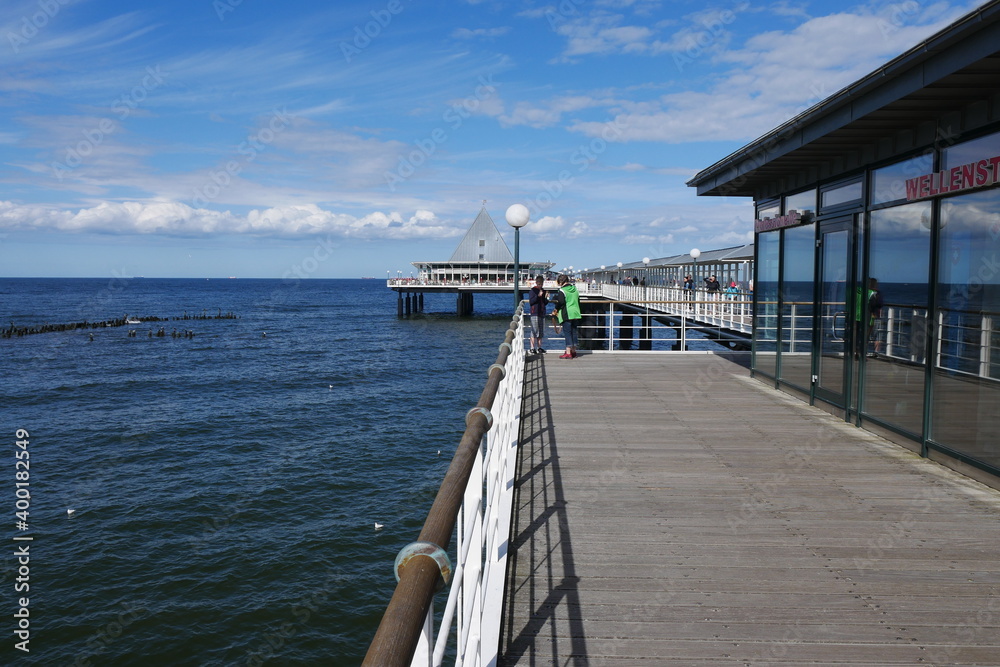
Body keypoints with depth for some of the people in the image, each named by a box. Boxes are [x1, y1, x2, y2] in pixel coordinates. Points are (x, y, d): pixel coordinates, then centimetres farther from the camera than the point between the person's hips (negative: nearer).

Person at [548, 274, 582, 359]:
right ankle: (573, 351, 19)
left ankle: (568, 353, -7)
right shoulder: (575, 289, 12)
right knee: (574, 333, 12)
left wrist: (556, 309, 1)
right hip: (576, 314, 7)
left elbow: (561, 303, -16)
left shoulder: (561, 290, -11)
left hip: (566, 315, -7)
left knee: (567, 333, -5)